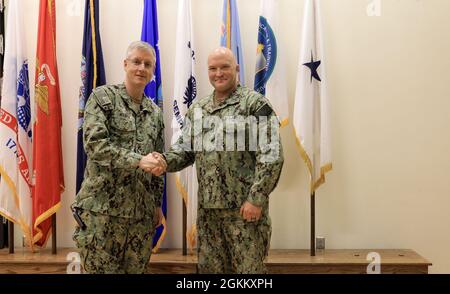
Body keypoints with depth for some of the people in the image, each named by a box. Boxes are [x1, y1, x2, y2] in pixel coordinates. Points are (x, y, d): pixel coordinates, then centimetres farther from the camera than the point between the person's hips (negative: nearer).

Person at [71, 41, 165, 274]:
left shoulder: (155, 112, 13)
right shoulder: (103, 97, -2)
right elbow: (94, 143, -15)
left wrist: (157, 203, 15)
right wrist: (138, 160, -22)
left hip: (141, 210, 5)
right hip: (102, 207, -5)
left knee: (136, 269, 11)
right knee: (101, 269, 2)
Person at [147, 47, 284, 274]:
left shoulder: (255, 103, -5)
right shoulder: (197, 110, 13)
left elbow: (271, 155, -12)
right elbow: (185, 149, 14)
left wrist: (256, 199, -16)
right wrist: (166, 161, -8)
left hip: (244, 206, -5)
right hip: (207, 207, 5)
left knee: (248, 267, 5)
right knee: (209, 267, 14)